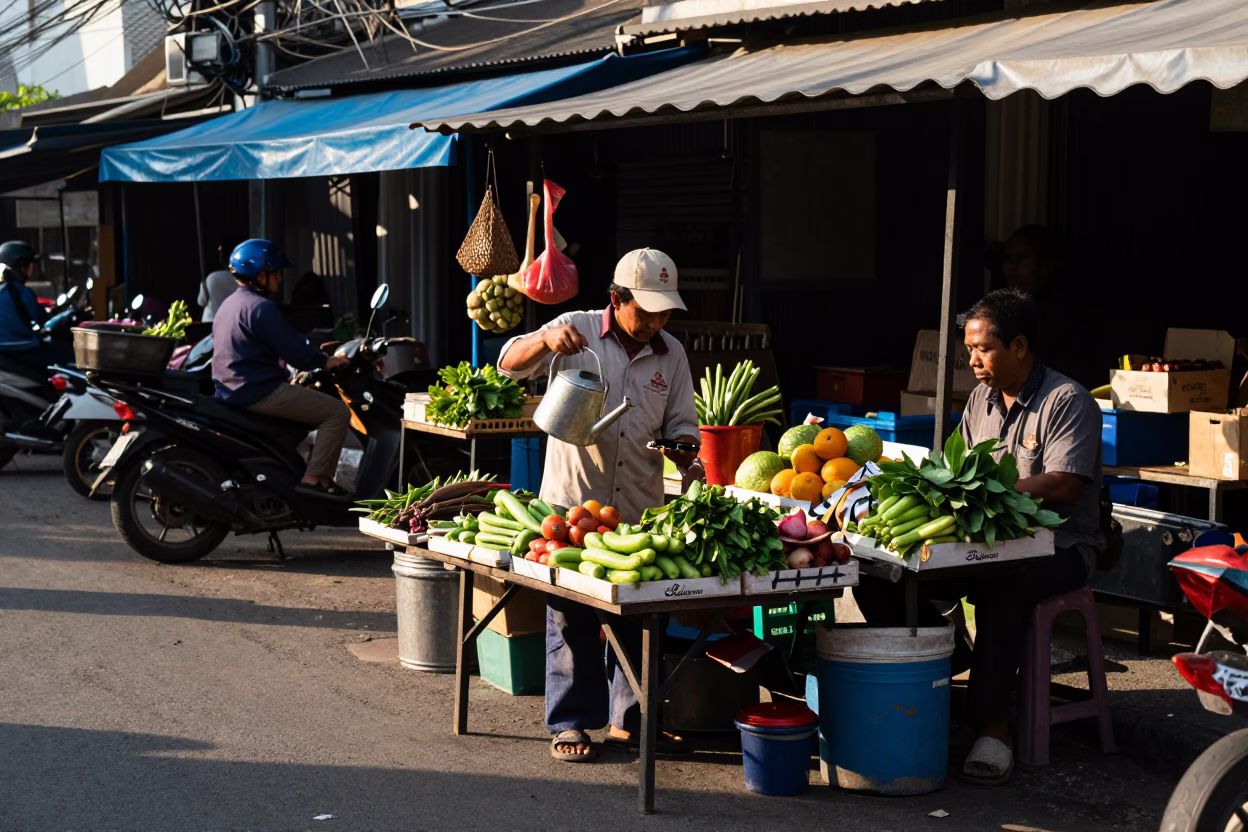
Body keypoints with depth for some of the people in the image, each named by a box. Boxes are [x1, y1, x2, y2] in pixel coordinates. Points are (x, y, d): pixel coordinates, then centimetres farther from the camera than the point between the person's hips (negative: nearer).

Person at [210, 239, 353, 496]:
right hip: (258, 392, -11)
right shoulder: (261, 308, -16)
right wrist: (325, 361, -1)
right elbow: (293, 349, -17)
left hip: (230, 389, 11)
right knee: (337, 412, -9)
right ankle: (315, 478, -15)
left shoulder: (229, 304, 16)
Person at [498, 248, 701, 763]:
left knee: (639, 620, 9)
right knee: (572, 618, 3)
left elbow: (681, 424, 13)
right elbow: (510, 364, -6)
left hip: (640, 511, 4)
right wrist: (545, 339, -26)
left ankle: (631, 720, 22)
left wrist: (682, 447, -11)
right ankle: (570, 723, 13)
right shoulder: (578, 331, -2)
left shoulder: (671, 354, 8)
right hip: (573, 503, -3)